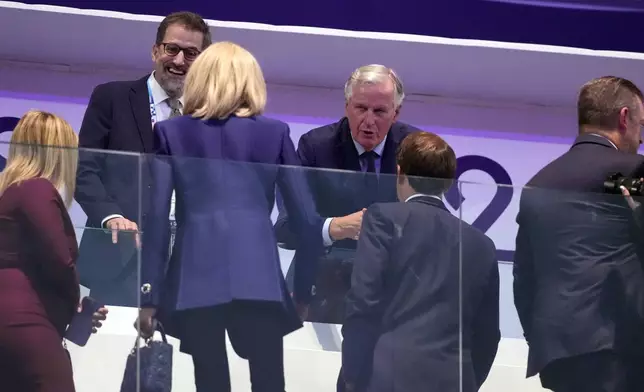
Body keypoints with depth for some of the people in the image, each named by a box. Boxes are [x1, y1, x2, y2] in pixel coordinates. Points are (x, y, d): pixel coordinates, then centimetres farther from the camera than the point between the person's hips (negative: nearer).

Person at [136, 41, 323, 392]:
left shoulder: (171, 133, 11)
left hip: (196, 278, 0)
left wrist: (149, 294, 3)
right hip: (258, 276, 0)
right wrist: (306, 288, 17)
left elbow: (156, 216, 3)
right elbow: (305, 216, 10)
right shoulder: (274, 132, 13)